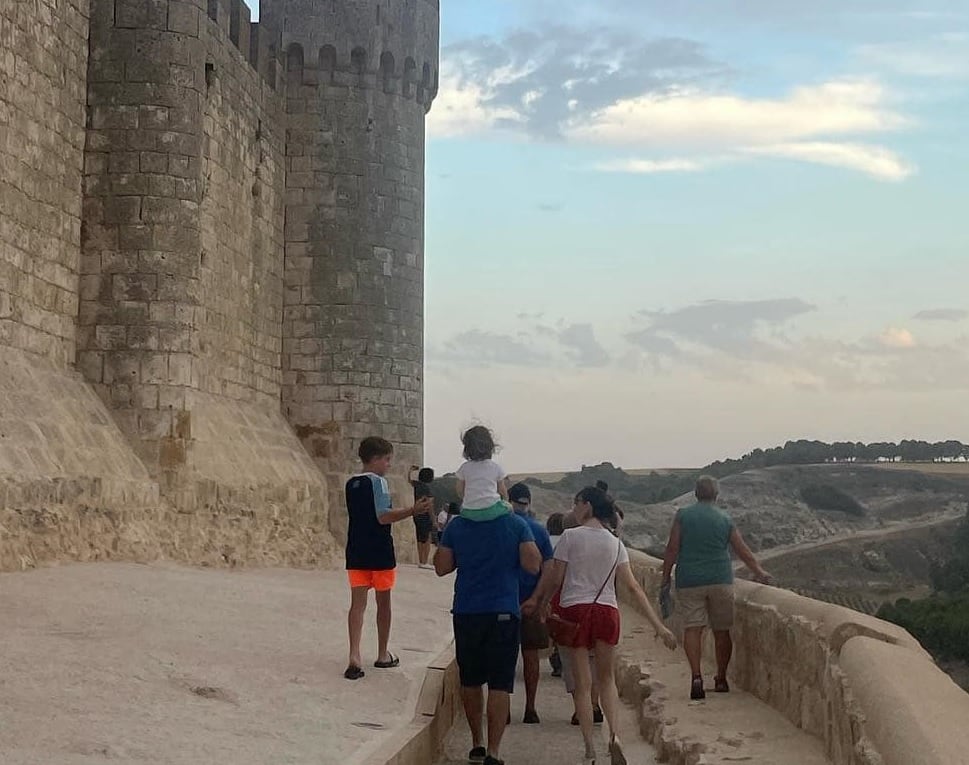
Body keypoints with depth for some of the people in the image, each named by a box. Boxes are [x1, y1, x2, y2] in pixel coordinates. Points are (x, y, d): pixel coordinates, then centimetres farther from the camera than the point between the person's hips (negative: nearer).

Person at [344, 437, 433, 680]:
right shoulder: (378, 482, -11)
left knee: (358, 603, 0)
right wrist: (413, 510, -24)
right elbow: (383, 516, -20)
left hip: (356, 552, 5)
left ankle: (354, 656, -15)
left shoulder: (351, 484, 11)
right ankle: (383, 655, 21)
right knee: (383, 603, 10)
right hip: (379, 553, -5)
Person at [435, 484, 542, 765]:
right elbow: (533, 565, -10)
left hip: (466, 613, 2)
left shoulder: (456, 525, 0)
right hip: (504, 613, -2)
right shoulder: (516, 525, -4)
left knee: (470, 681, 16)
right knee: (499, 685, 0)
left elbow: (441, 567, 2)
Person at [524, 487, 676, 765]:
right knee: (607, 678, 18)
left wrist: (539, 602, 14)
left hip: (574, 609, -3)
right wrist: (658, 625, 2)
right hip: (607, 610, 3)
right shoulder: (615, 543, 5)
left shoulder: (570, 536, -6)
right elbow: (633, 587, 1)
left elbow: (555, 578, -4)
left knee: (583, 684, 4)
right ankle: (615, 734, -4)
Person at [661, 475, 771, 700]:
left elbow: (672, 549, -4)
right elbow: (743, 551, 10)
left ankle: (696, 676, -19)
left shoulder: (683, 515, -1)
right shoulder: (725, 519, 5)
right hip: (721, 580, 1)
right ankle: (721, 679, 17)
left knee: (692, 628, -4)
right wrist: (760, 573, 22)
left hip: (689, 581, -1)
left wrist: (666, 578, 4)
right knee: (722, 630, 10)